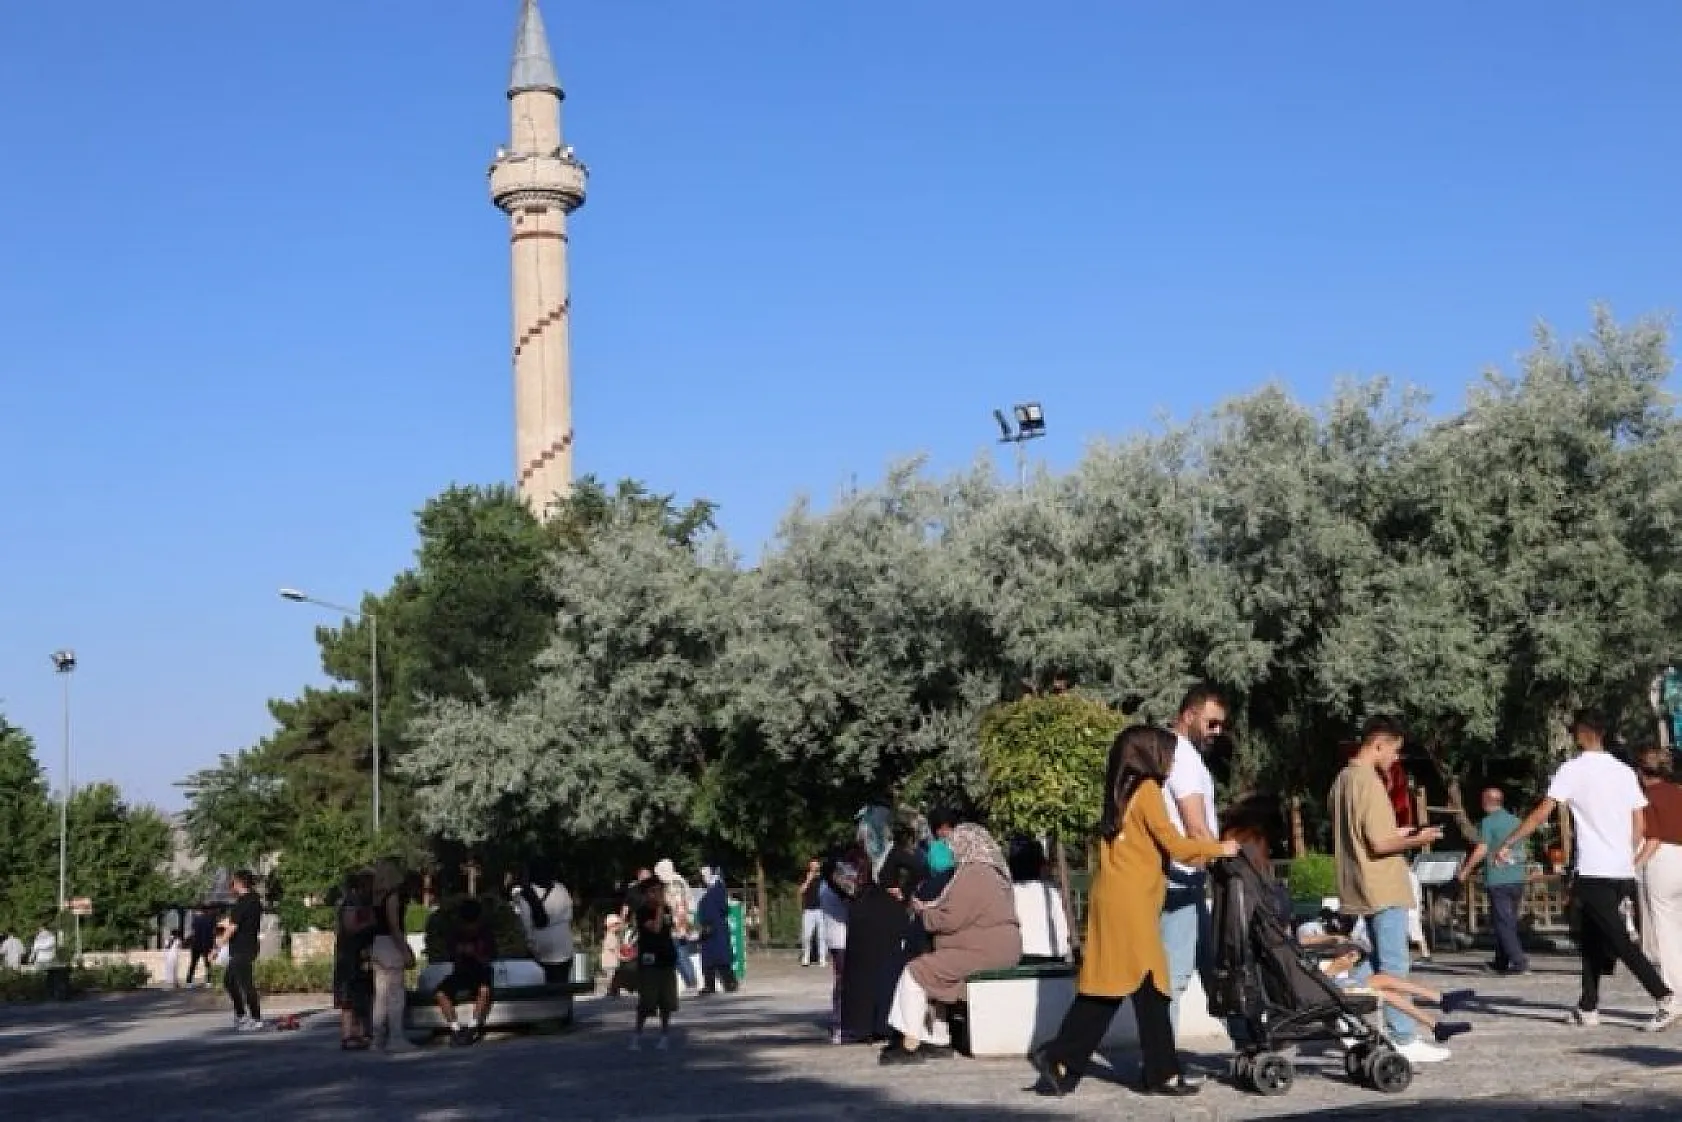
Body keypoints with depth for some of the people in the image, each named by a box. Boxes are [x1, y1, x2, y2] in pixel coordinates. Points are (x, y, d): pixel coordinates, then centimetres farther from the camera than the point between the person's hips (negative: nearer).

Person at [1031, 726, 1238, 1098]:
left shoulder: (1122, 791, 18)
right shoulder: (1147, 789, -7)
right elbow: (1175, 846, -9)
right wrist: (1219, 848, 5)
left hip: (1113, 899, 8)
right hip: (1131, 902, -8)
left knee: (1105, 988, 8)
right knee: (1150, 988, -1)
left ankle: (1059, 1060, 4)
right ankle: (1161, 1073, 4)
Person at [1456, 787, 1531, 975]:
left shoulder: (1488, 822, -8)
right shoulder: (1516, 821, 13)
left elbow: (1481, 850, -13)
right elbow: (1523, 850, 19)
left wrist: (1465, 871, -5)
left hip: (1498, 880, -7)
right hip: (1518, 878, 7)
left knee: (1503, 922, -5)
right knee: (1509, 921, 14)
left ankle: (1519, 961, -13)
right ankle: (1501, 962, 21)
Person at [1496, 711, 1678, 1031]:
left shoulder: (1573, 769, -6)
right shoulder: (1625, 771, 11)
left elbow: (1541, 813, -11)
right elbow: (1640, 826, 11)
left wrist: (1506, 845, -5)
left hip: (1594, 873, -7)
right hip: (1623, 873, 7)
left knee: (1619, 941, -7)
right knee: (1593, 939, 15)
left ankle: (1666, 998, -17)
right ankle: (1588, 1008, 16)